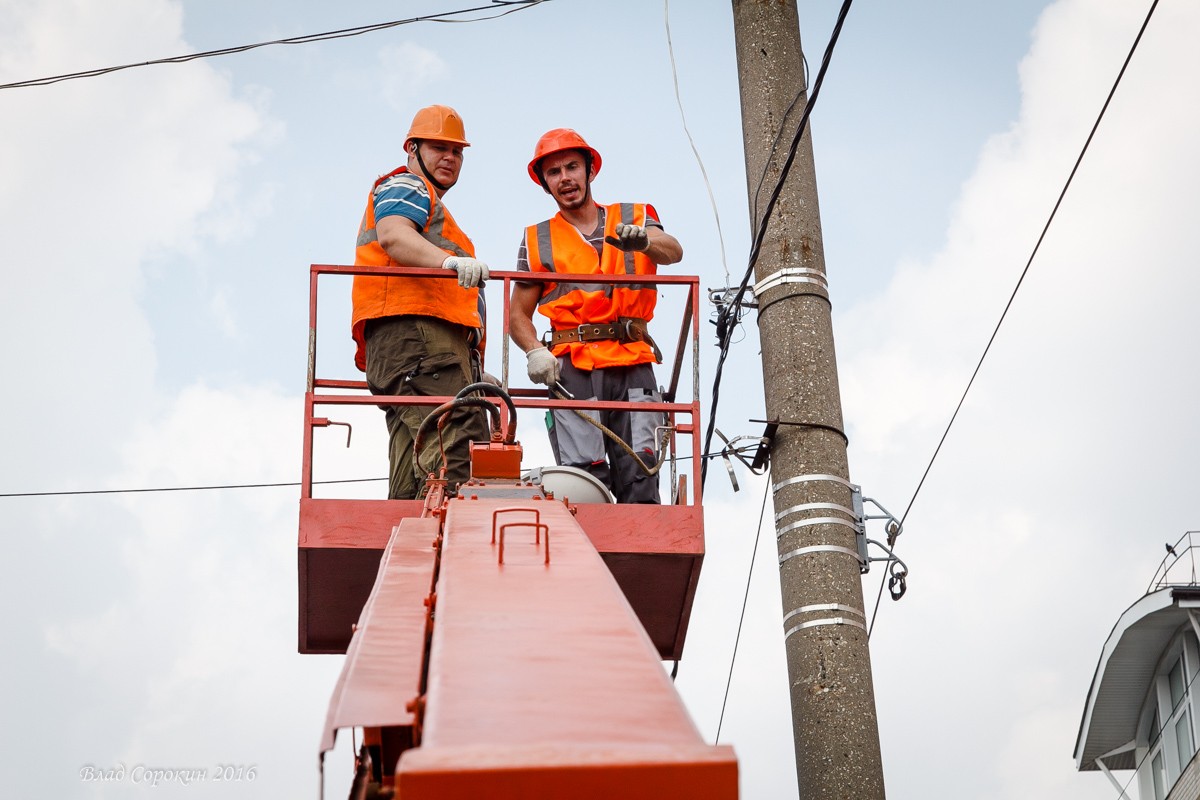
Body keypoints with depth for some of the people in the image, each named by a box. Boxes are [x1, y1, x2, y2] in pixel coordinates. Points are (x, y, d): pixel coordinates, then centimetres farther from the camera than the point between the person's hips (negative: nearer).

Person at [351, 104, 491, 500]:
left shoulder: (431, 206, 39)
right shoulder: (405, 187, 8)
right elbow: (392, 235, -16)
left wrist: (473, 371, 30)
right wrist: (451, 260, -35)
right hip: (415, 332, -10)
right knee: (451, 458, -25)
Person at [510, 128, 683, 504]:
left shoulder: (636, 218, 16)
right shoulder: (538, 240, 17)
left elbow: (673, 251, -4)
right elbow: (518, 314, 15)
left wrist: (643, 240, -27)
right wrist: (535, 351, -6)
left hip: (633, 363, 1)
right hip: (573, 367, 0)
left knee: (639, 477, -11)